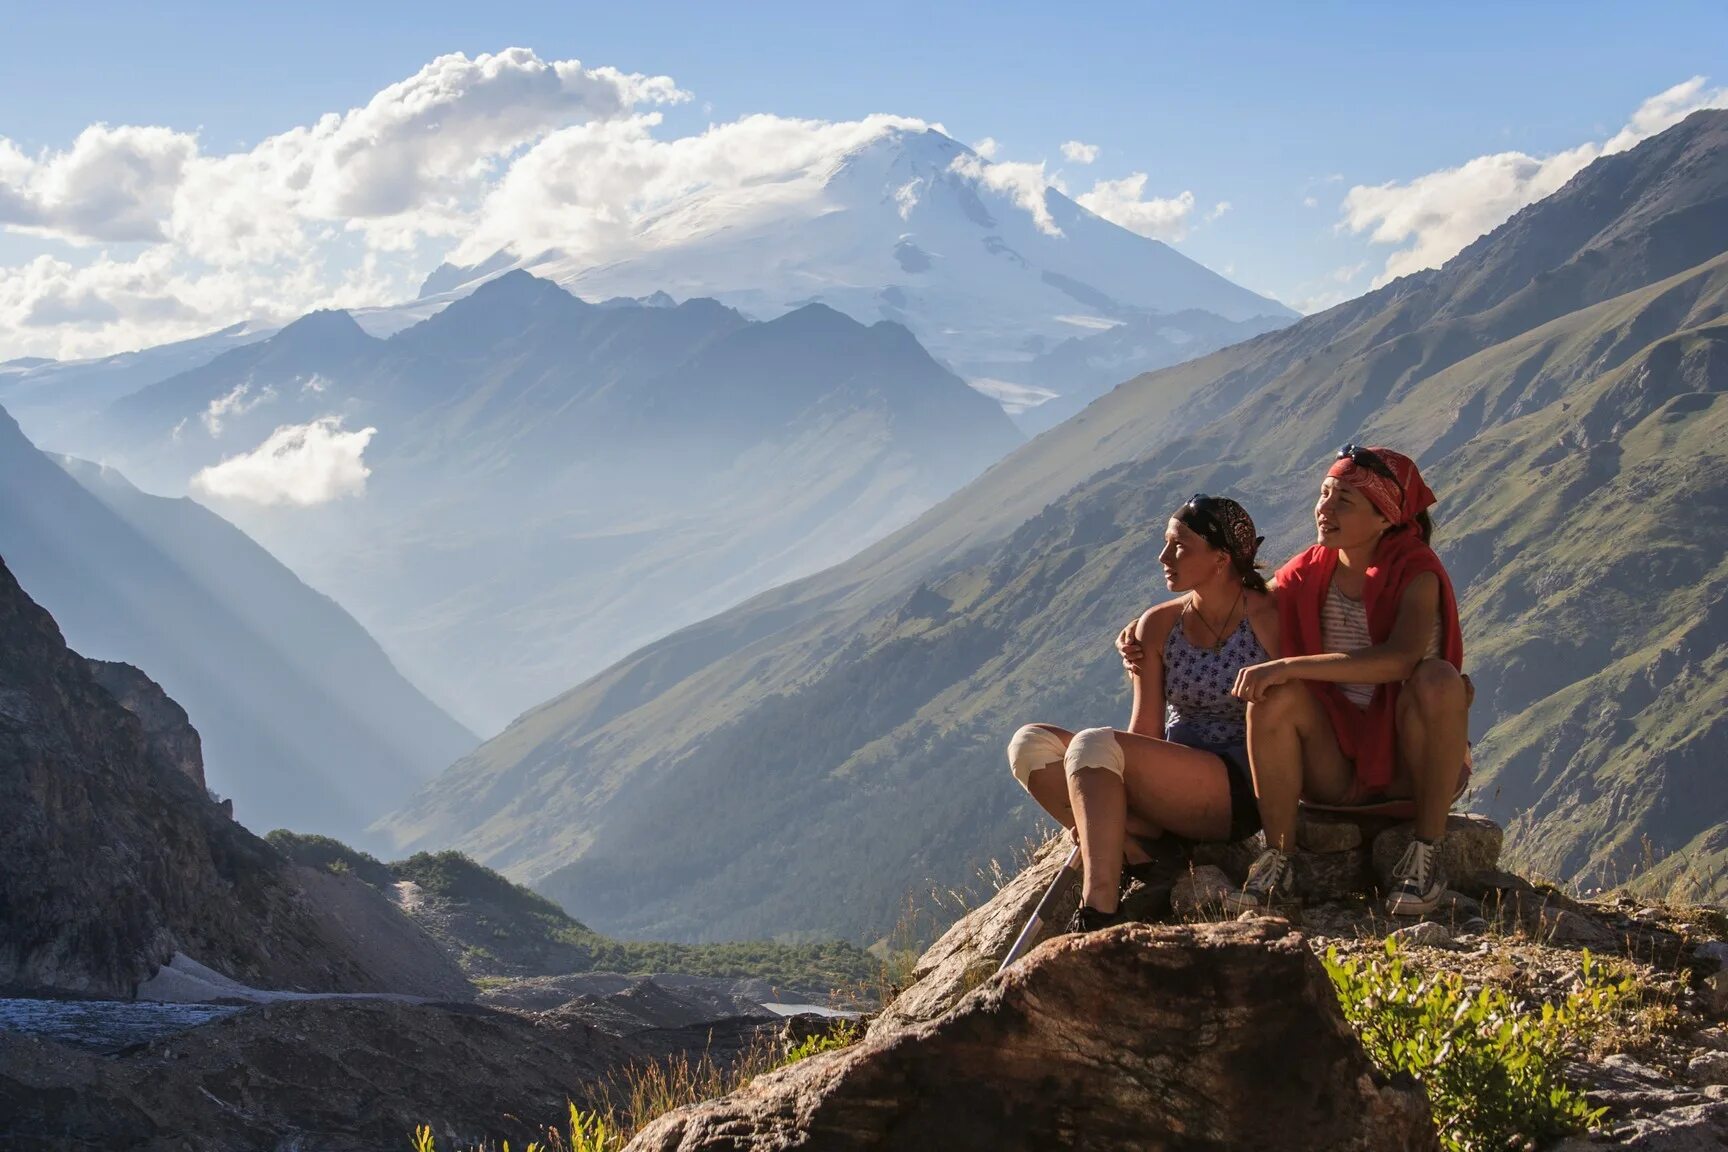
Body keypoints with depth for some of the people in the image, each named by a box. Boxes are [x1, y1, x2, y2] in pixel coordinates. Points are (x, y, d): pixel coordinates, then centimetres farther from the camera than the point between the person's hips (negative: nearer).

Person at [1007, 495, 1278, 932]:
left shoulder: (1268, 620, -5)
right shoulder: (1157, 625, 8)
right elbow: (1145, 733, 5)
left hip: (1240, 792, -7)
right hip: (1169, 786, 7)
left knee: (1093, 745, -31)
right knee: (1031, 743, -11)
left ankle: (1099, 918, -41)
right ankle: (1128, 849, -25)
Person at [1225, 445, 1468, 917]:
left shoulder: (1415, 572, -11)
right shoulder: (1304, 577, 2)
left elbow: (1401, 658, -31)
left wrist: (1288, 667, -33)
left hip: (1410, 763, -3)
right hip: (1336, 768, 3)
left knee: (1438, 678, -32)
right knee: (1274, 694, -24)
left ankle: (1426, 855, -22)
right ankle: (1277, 857, -19)